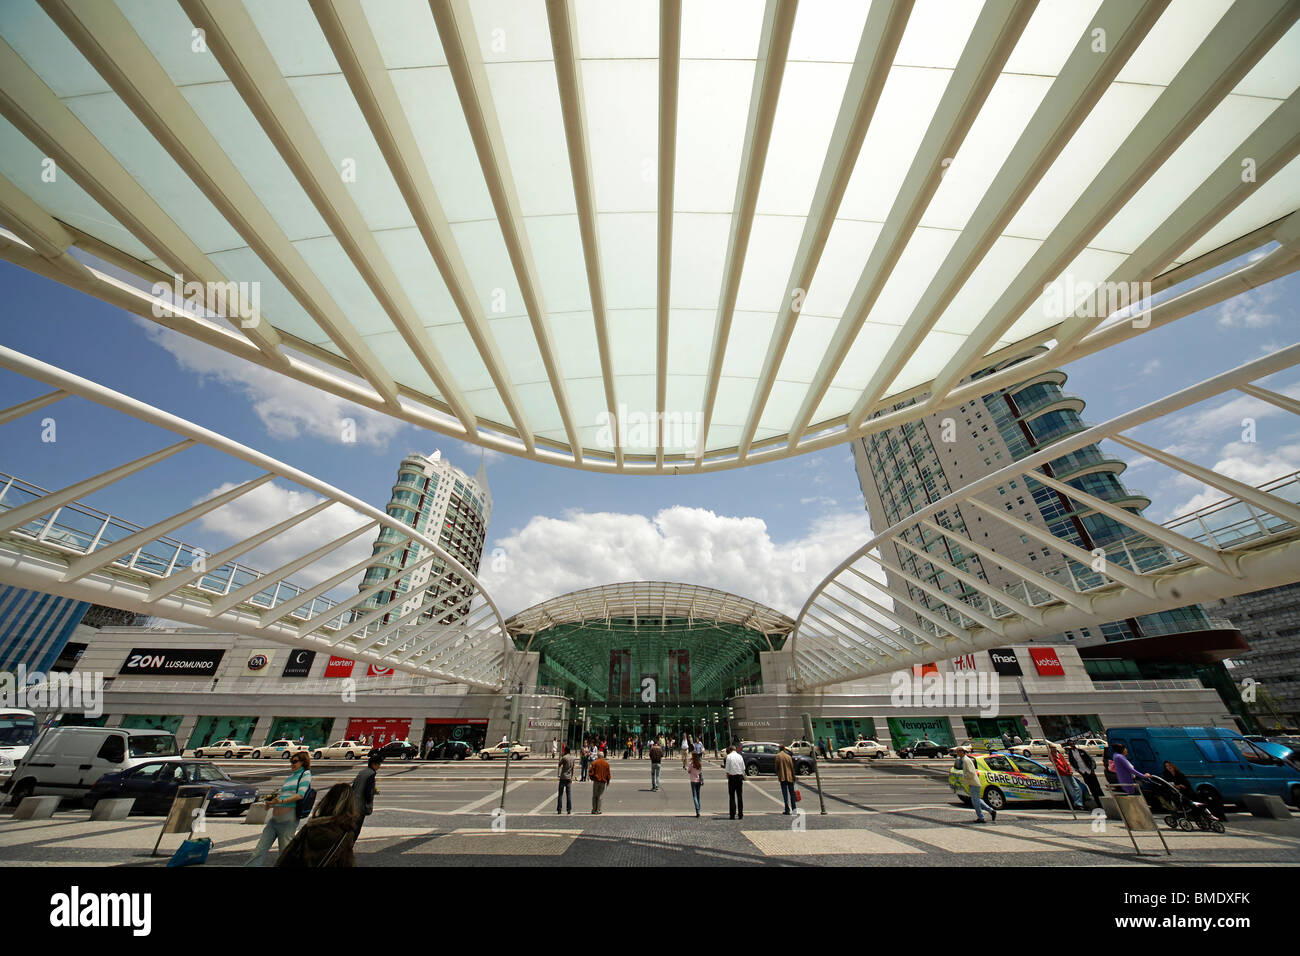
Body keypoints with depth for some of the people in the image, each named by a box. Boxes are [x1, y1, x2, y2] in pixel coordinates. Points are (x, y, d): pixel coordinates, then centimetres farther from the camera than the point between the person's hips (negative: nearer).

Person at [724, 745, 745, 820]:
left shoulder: (729, 756, -7)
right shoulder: (740, 756, 4)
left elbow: (727, 769, -8)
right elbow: (743, 768, 7)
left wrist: (727, 776, 4)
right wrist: (743, 776, 17)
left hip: (732, 776, -3)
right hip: (740, 776, 3)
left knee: (732, 796, 4)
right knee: (740, 795, 11)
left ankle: (733, 814, 4)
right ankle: (741, 814, 13)